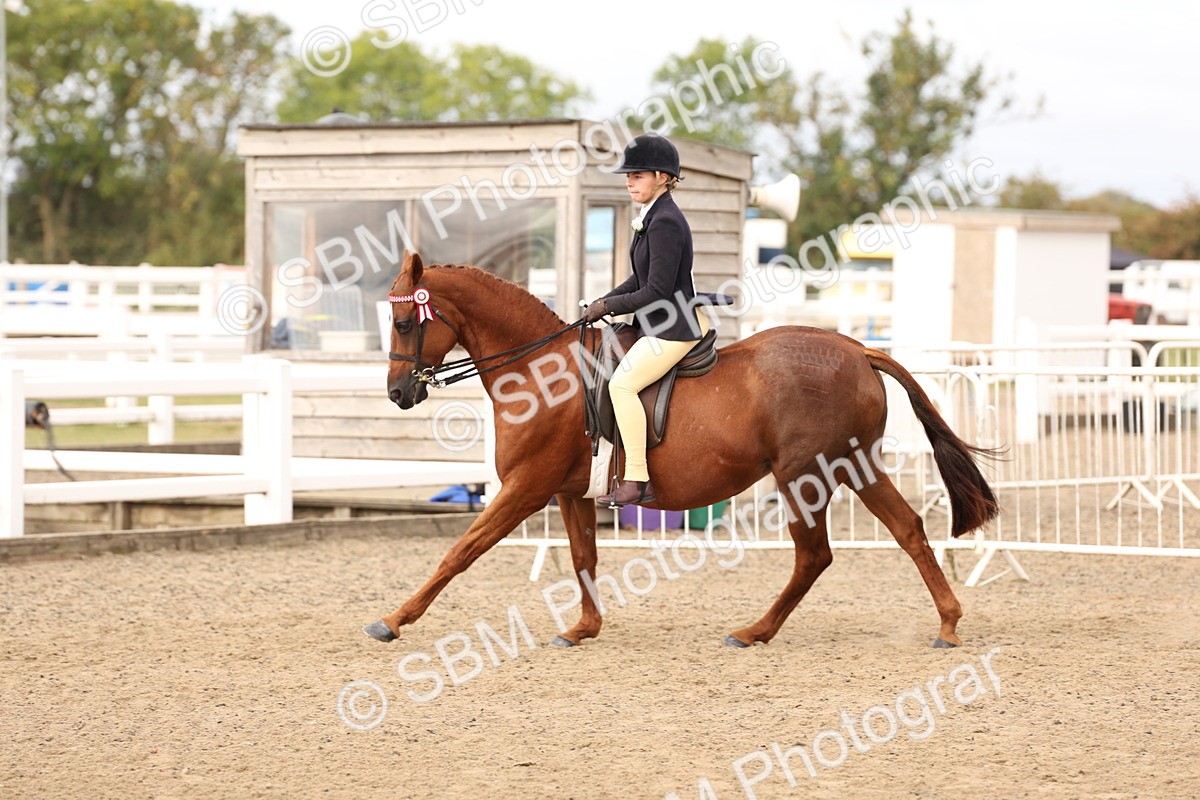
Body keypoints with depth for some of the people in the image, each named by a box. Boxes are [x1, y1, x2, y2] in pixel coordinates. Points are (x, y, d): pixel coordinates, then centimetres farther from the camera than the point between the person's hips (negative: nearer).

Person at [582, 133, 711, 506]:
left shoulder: (665, 223, -19)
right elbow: (642, 280, 20)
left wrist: (609, 306, -13)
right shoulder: (652, 217, 13)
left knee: (622, 383, -22)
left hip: (675, 328, -11)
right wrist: (604, 301, 8)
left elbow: (656, 292, -22)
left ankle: (636, 480, -21)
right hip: (659, 324, 11)